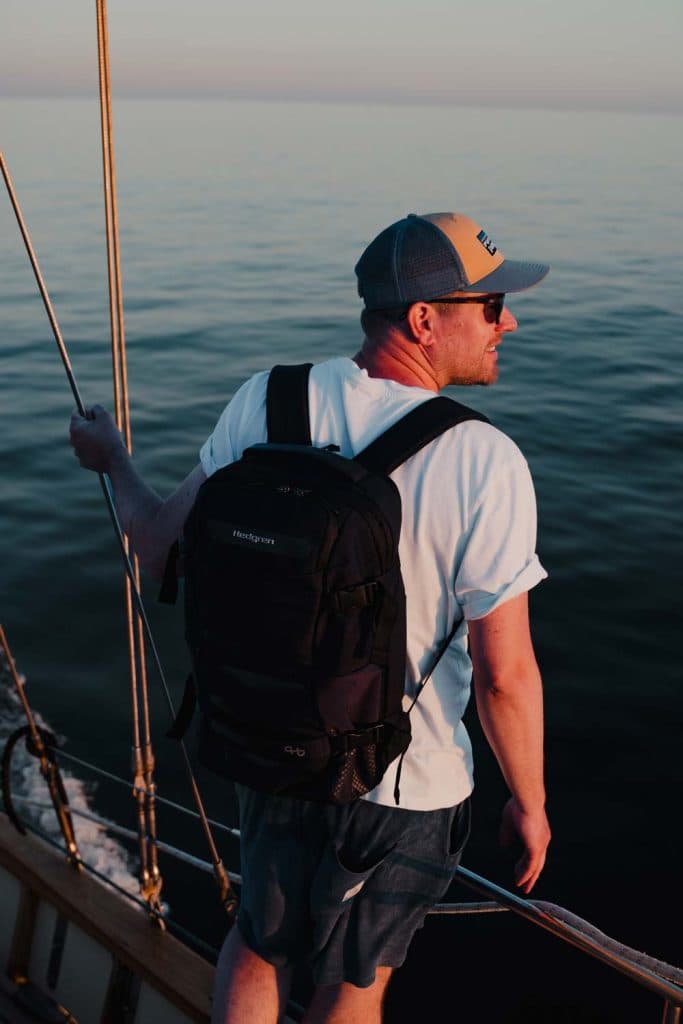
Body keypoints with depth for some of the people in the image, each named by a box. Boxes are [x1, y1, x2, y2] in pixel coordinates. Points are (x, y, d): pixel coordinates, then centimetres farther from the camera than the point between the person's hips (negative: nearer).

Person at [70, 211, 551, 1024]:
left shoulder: (268, 400, -13)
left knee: (259, 942, 30)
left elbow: (164, 551, -3)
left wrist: (113, 460, 16)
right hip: (404, 787, -3)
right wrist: (529, 803, -4)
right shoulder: (484, 464, -25)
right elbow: (504, 675, -22)